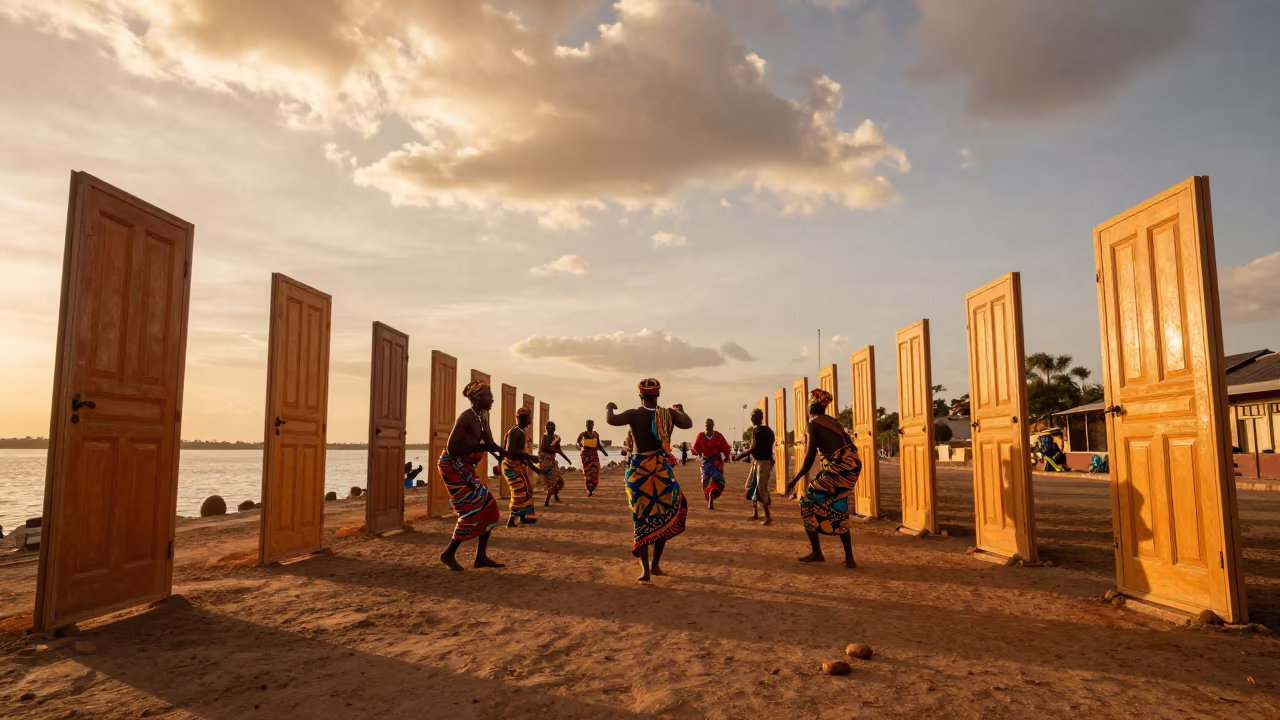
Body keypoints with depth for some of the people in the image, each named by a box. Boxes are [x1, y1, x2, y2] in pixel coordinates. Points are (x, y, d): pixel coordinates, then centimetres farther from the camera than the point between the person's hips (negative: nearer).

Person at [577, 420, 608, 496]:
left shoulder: (596, 434, 7)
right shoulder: (583, 434, 0)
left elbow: (599, 445, 14)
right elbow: (577, 443, 5)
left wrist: (604, 452, 1)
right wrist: (579, 445, -18)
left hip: (594, 455, 2)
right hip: (586, 455, -2)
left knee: (595, 472, -4)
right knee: (587, 473, -5)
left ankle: (592, 489, 15)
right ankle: (589, 491, 2)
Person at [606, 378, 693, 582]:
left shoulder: (635, 414, -10)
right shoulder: (669, 414, -3)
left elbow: (611, 420, -18)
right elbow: (688, 424, 9)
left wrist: (609, 408, 3)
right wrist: (680, 410, 27)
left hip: (638, 471, -1)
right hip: (663, 471, 1)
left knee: (642, 519, 6)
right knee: (664, 518, 18)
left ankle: (645, 569, 0)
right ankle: (656, 564, 22)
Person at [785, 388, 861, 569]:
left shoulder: (813, 424, -5)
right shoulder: (831, 421, 19)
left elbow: (810, 457, -12)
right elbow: (850, 445, 20)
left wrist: (794, 480, -7)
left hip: (838, 468, -8)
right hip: (852, 466, 8)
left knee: (807, 501, 5)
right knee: (838, 511, 19)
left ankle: (817, 553, 6)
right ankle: (849, 558, 17)